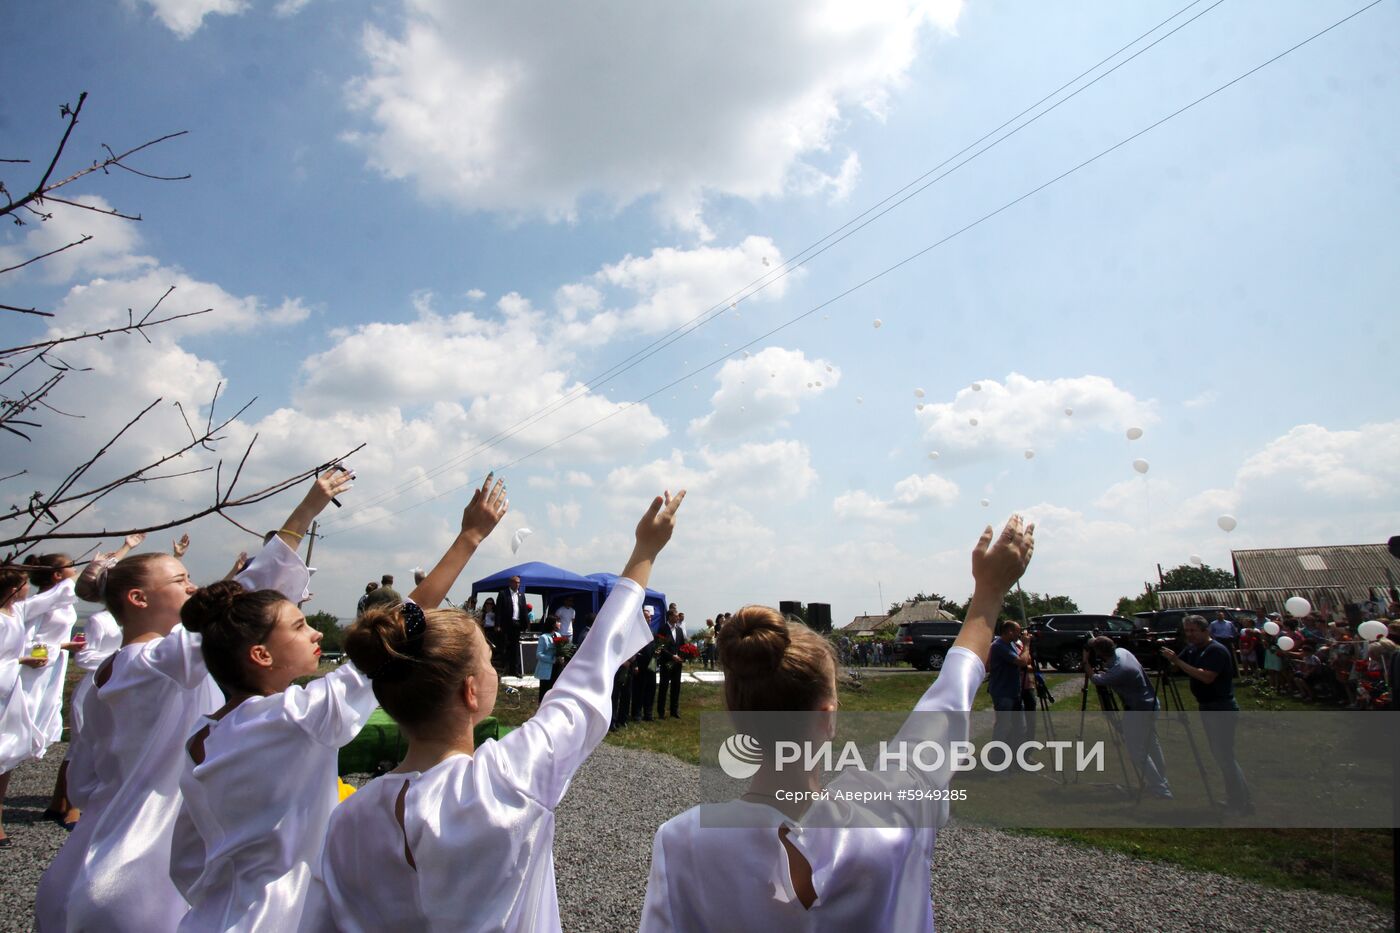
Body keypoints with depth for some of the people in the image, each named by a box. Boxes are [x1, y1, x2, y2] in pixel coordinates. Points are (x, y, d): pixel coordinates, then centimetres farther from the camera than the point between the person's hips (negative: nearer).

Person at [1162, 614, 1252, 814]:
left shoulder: (1216, 650, -17)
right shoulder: (1191, 649, 8)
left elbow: (1207, 677, -29)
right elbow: (1176, 667, 8)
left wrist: (1178, 661, -29)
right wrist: (1170, 658, -12)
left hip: (1222, 710, -9)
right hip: (1206, 708, 9)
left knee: (1225, 756, -7)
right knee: (1218, 755, 15)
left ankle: (1243, 802, 2)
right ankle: (1234, 798, 25)